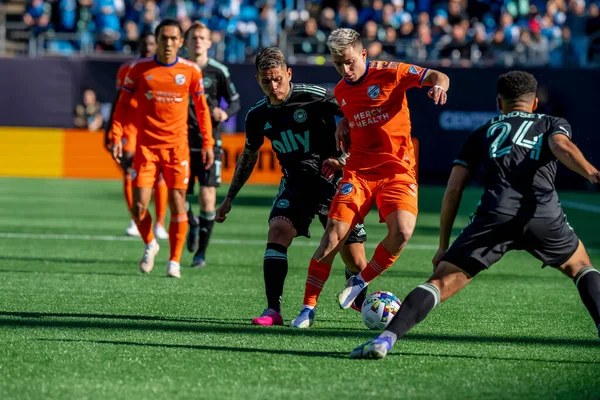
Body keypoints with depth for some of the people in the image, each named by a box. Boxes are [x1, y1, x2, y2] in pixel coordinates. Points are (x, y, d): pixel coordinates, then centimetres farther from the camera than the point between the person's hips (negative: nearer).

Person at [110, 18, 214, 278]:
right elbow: (123, 103, 5)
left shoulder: (191, 71, 0)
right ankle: (149, 244, 24)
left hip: (177, 147, 0)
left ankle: (174, 261, 8)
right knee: (138, 206, -5)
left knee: (178, 205, -5)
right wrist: (117, 137, -4)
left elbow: (201, 107, 10)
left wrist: (207, 142, 6)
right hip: (146, 146, 0)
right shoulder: (140, 69, -1)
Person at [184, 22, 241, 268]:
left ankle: (201, 254, 2)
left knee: (207, 198, -8)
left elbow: (235, 102, 5)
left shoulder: (218, 71, -1)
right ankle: (193, 225, 36)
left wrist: (225, 113, -16)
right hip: (183, 143, 2)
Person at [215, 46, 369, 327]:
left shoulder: (318, 98, -14)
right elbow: (249, 155, 19)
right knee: (278, 230, -25)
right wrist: (230, 198, 22)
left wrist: (343, 159, -26)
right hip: (295, 183, 4)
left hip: (333, 181, -4)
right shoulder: (257, 115, 2)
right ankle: (273, 309, -25)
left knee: (356, 264, -3)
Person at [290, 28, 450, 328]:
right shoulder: (340, 92, 11)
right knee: (334, 234, -11)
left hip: (397, 170, -3)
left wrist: (438, 85, -29)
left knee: (402, 231, -25)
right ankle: (308, 308, -2)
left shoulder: (389, 73, -5)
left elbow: (437, 76, -7)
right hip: (358, 171, 3)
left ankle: (361, 282, 1)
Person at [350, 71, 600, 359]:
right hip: (544, 214, 0)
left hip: (494, 215, 0)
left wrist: (443, 246, 26)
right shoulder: (553, 124, 27)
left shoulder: (483, 133, 30)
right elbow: (562, 147, 0)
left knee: (442, 283, 2)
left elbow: (453, 189, 21)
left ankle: (387, 338, -16)